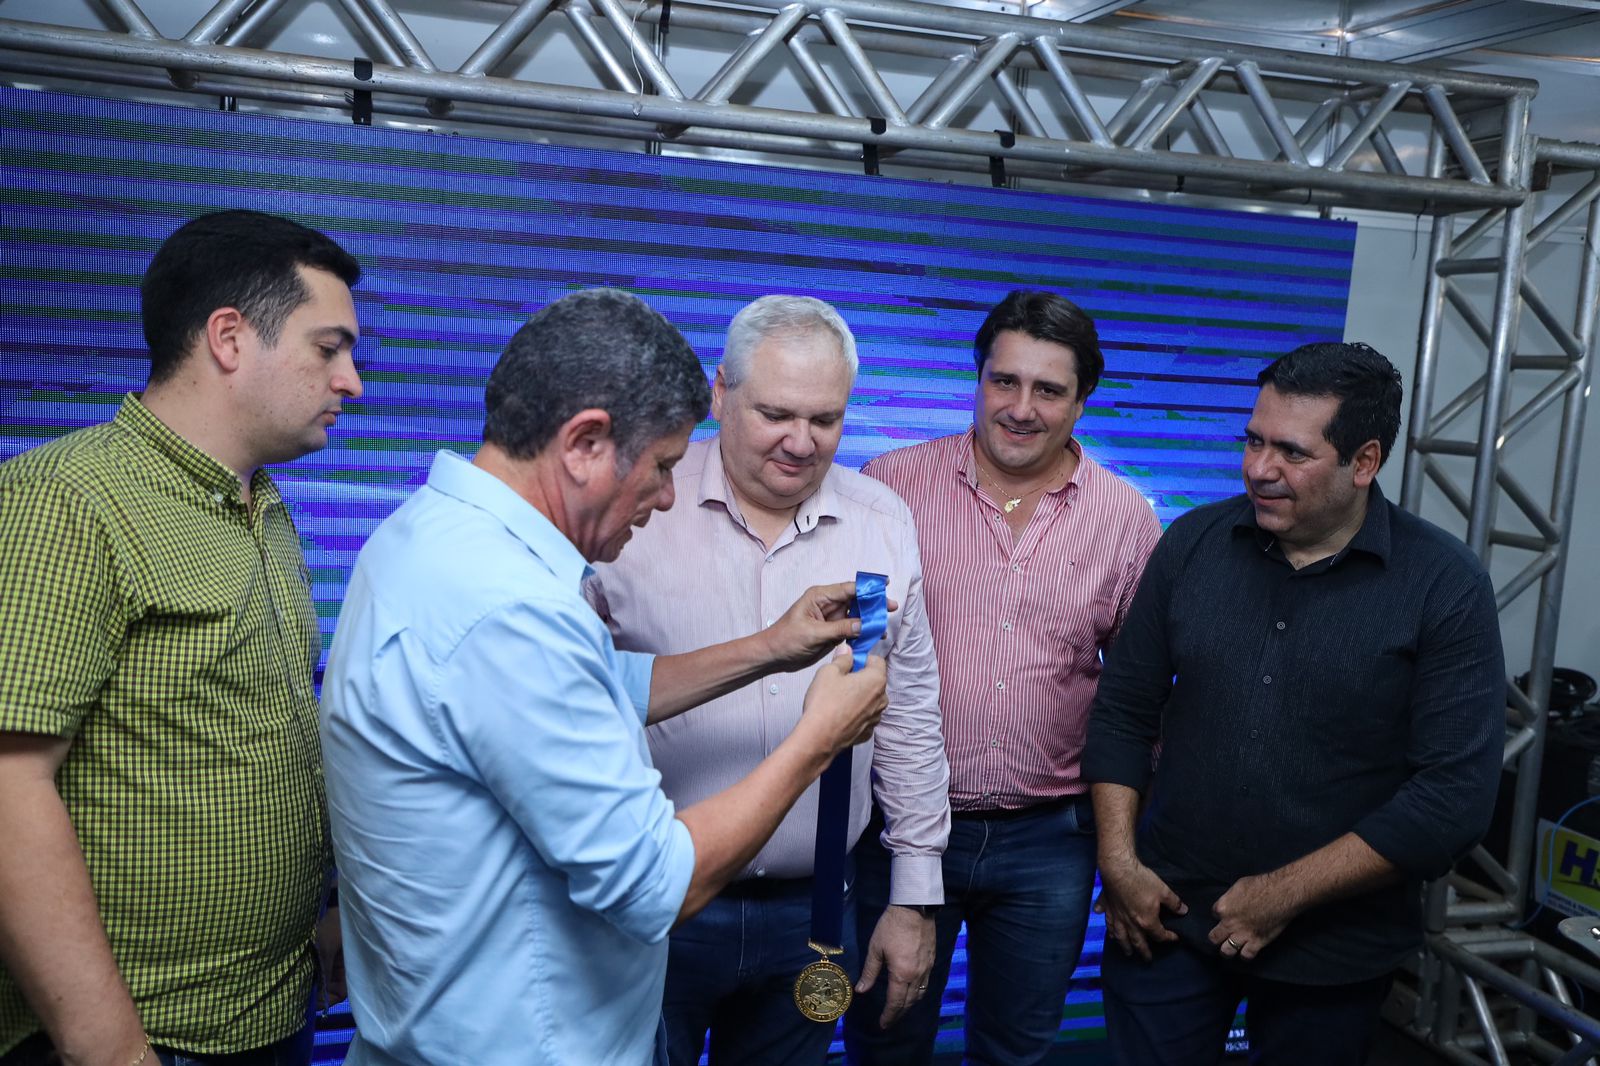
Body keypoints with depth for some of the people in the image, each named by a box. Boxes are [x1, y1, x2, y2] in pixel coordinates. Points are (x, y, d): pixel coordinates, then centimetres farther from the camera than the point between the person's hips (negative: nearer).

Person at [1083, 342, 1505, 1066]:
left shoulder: (1445, 586, -11)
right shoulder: (1194, 543, -3)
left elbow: (1456, 794, -14)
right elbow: (1123, 709, 3)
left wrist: (1286, 894, -14)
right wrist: (1118, 861, -5)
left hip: (1333, 951, -1)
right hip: (1165, 922, 2)